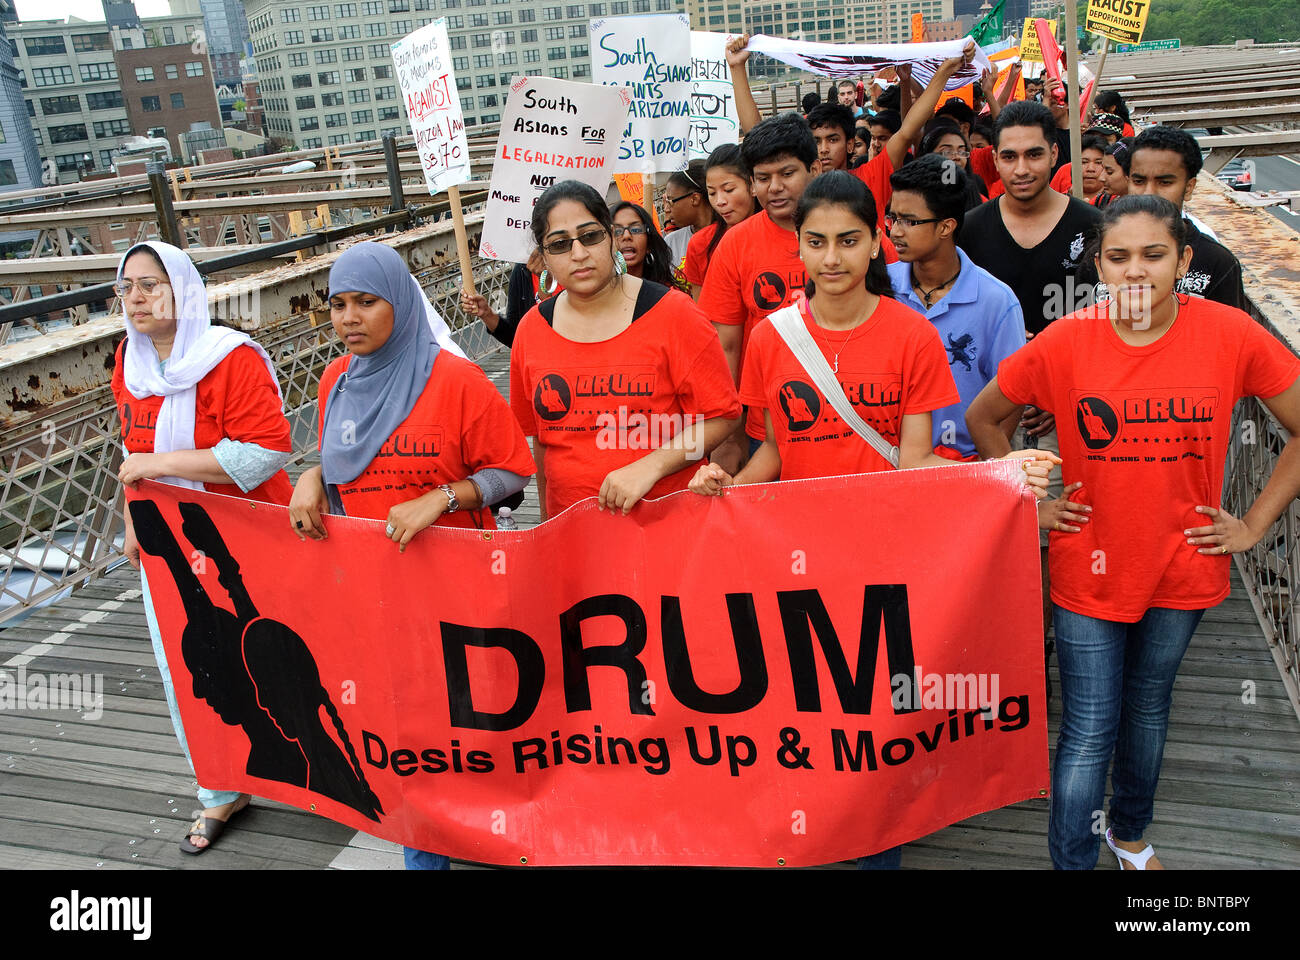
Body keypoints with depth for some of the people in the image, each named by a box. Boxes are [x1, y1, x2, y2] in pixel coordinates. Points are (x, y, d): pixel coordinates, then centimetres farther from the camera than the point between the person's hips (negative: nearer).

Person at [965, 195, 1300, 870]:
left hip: (1183, 567, 2)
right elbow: (981, 418, 0)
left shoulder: (1230, 334, -11)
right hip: (1089, 568, -2)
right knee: (1088, 732, 3)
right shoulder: (1064, 343, -13)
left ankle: (1130, 831, 48)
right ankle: (1071, 862, 22)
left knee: (1148, 706, 22)